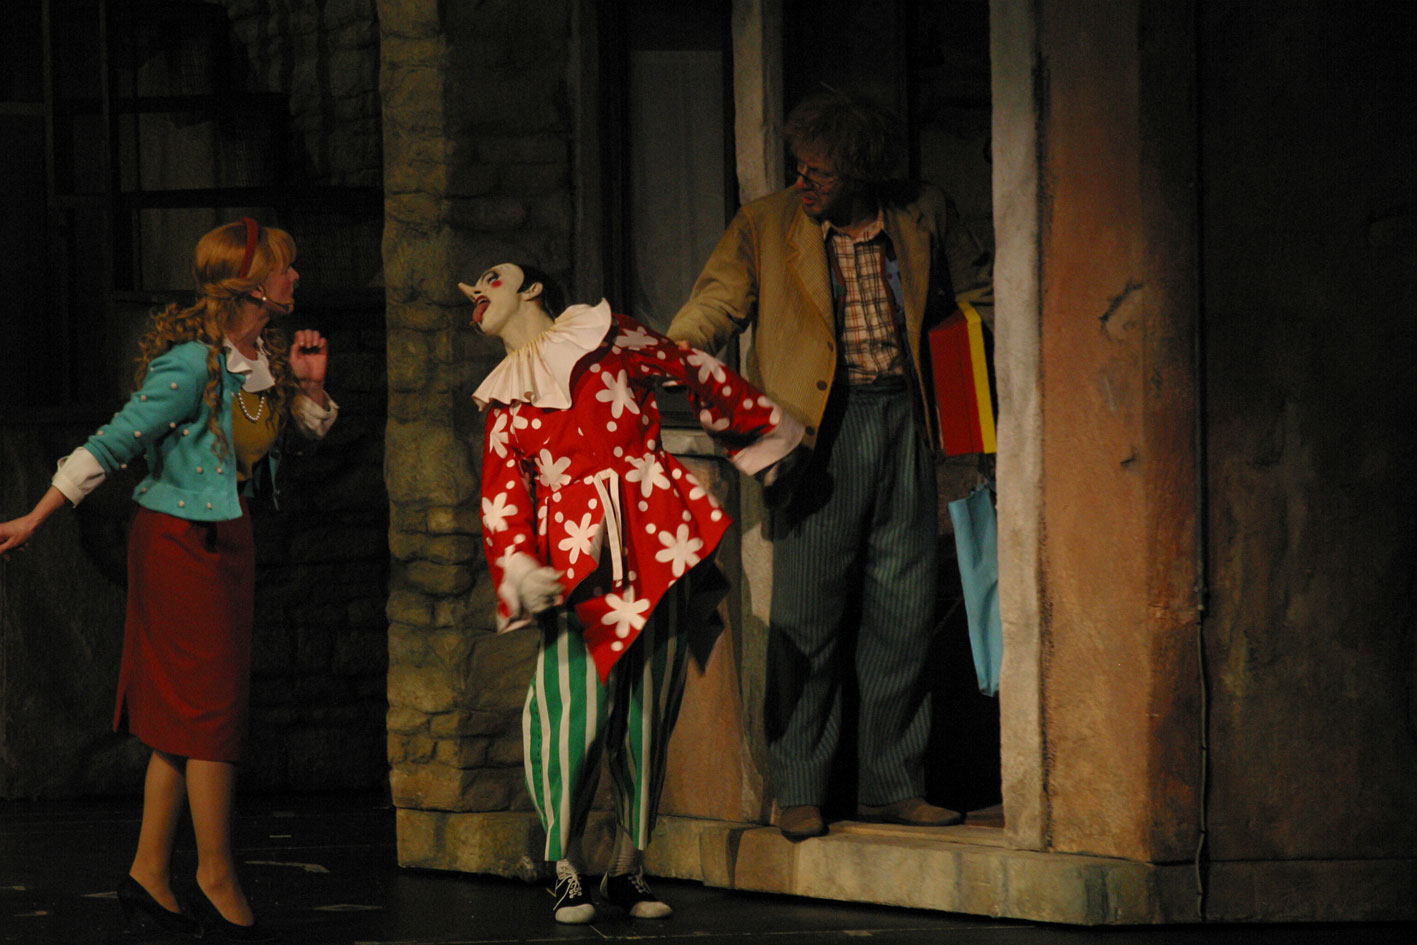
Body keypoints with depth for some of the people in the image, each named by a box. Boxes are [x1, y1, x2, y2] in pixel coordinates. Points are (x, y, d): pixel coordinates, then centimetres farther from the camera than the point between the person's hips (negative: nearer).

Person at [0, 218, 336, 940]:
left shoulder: (268, 355, 4)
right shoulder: (192, 364, -20)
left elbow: (311, 429, 22)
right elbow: (113, 444, -17)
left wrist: (311, 386, -1)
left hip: (225, 539, 8)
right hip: (180, 540, -8)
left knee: (184, 718, 9)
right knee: (210, 703, -6)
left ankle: (149, 874, 12)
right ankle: (216, 876, 1)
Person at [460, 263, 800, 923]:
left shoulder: (606, 337, 12)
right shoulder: (504, 402, 18)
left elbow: (696, 373, 21)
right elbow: (502, 495, 10)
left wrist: (764, 430, 27)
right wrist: (516, 565, -8)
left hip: (657, 543, 0)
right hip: (577, 552, 0)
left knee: (648, 708, 0)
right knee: (577, 710, -13)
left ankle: (628, 868, 8)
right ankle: (566, 869, -4)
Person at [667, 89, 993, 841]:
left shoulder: (922, 217, 9)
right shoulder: (765, 228, 4)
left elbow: (970, 291, 23)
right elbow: (717, 300, -3)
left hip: (901, 422, 3)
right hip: (819, 431, -2)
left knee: (903, 610, 5)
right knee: (806, 615, -4)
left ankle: (891, 784, 14)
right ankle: (798, 792, 3)